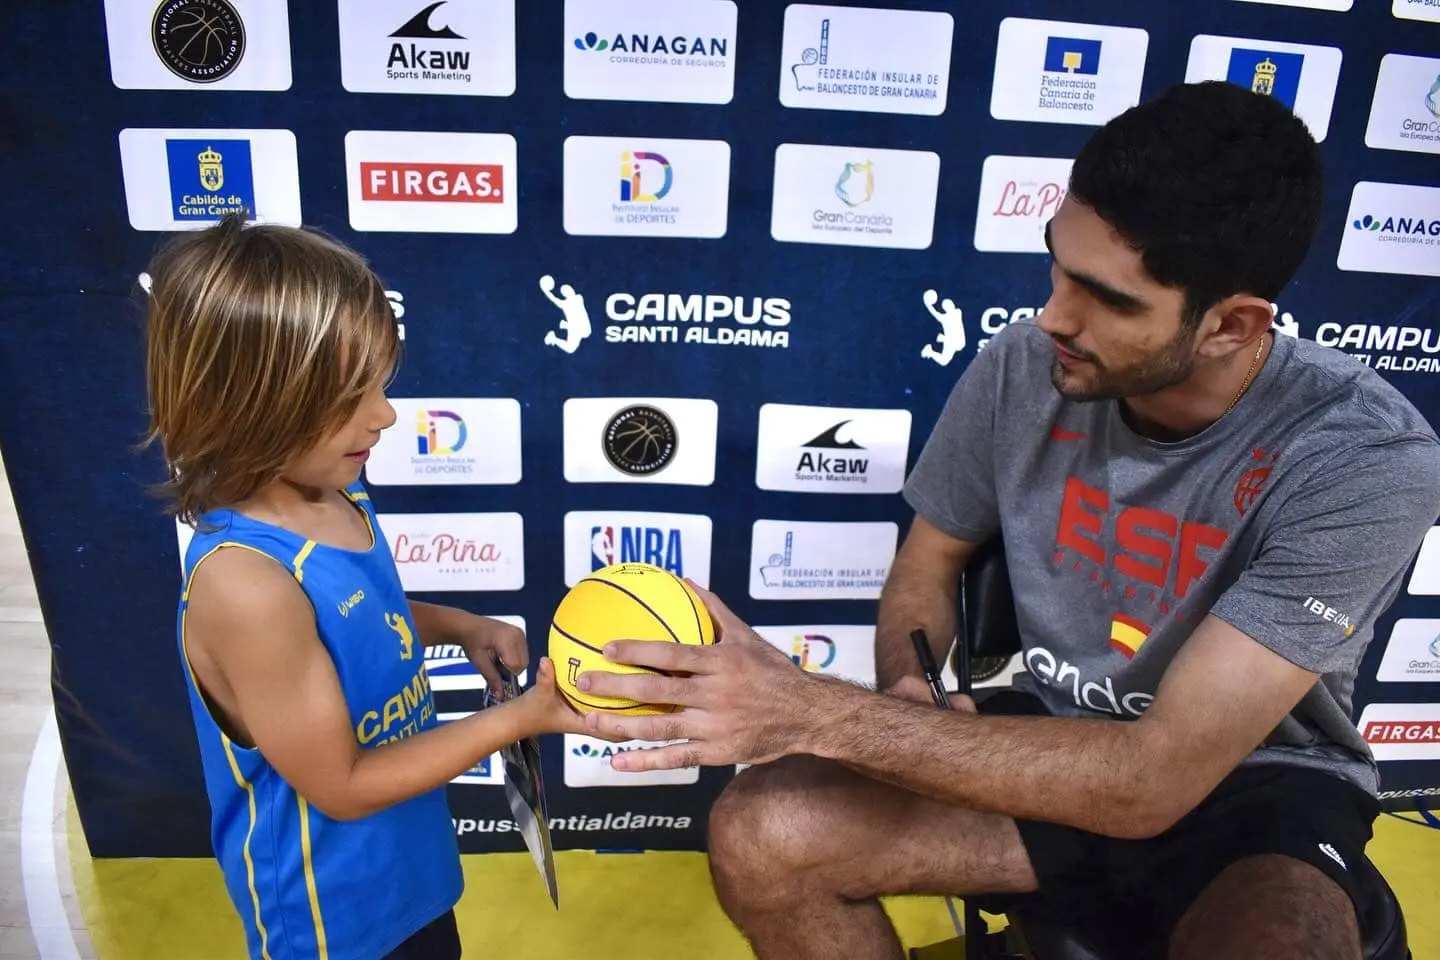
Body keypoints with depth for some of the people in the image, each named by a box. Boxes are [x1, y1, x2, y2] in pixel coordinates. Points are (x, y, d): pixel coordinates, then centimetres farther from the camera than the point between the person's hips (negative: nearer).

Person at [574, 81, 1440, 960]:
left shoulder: (1367, 459, -25)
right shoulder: (1024, 369, -13)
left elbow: (1153, 779, -31)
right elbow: (930, 561, 4)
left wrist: (813, 710, -36)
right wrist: (906, 697, -19)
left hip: (1259, 787, -2)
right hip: (1058, 740, 3)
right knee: (760, 837, -18)